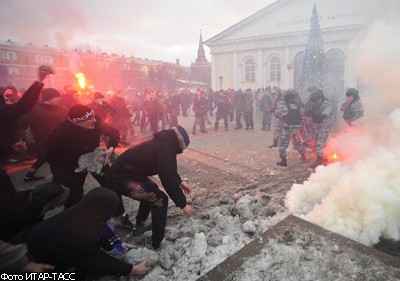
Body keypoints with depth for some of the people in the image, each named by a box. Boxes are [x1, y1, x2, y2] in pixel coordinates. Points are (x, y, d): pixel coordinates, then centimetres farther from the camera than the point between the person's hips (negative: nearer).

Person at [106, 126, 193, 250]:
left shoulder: (163, 144, 11)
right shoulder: (165, 150, -22)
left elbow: (168, 170, 25)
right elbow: (169, 179, -23)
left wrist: (180, 182, 27)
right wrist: (183, 204, -14)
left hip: (119, 172, 11)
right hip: (122, 178, -11)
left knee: (151, 190, 29)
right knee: (160, 199, -10)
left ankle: (140, 224, 46)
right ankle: (157, 244, 0)